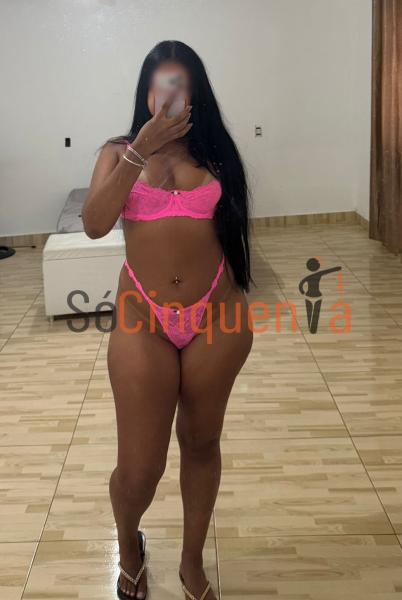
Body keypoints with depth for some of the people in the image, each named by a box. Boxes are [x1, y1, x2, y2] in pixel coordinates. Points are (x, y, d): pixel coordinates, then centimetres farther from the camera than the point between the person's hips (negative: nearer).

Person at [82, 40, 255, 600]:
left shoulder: (213, 150, 5)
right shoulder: (119, 150, 2)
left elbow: (229, 229, 12)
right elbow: (94, 224, -14)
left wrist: (239, 312, 13)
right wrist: (141, 151, -20)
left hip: (215, 317, 2)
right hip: (142, 320, -1)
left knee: (201, 443, 14)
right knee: (139, 470, 0)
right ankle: (129, 544, 37)